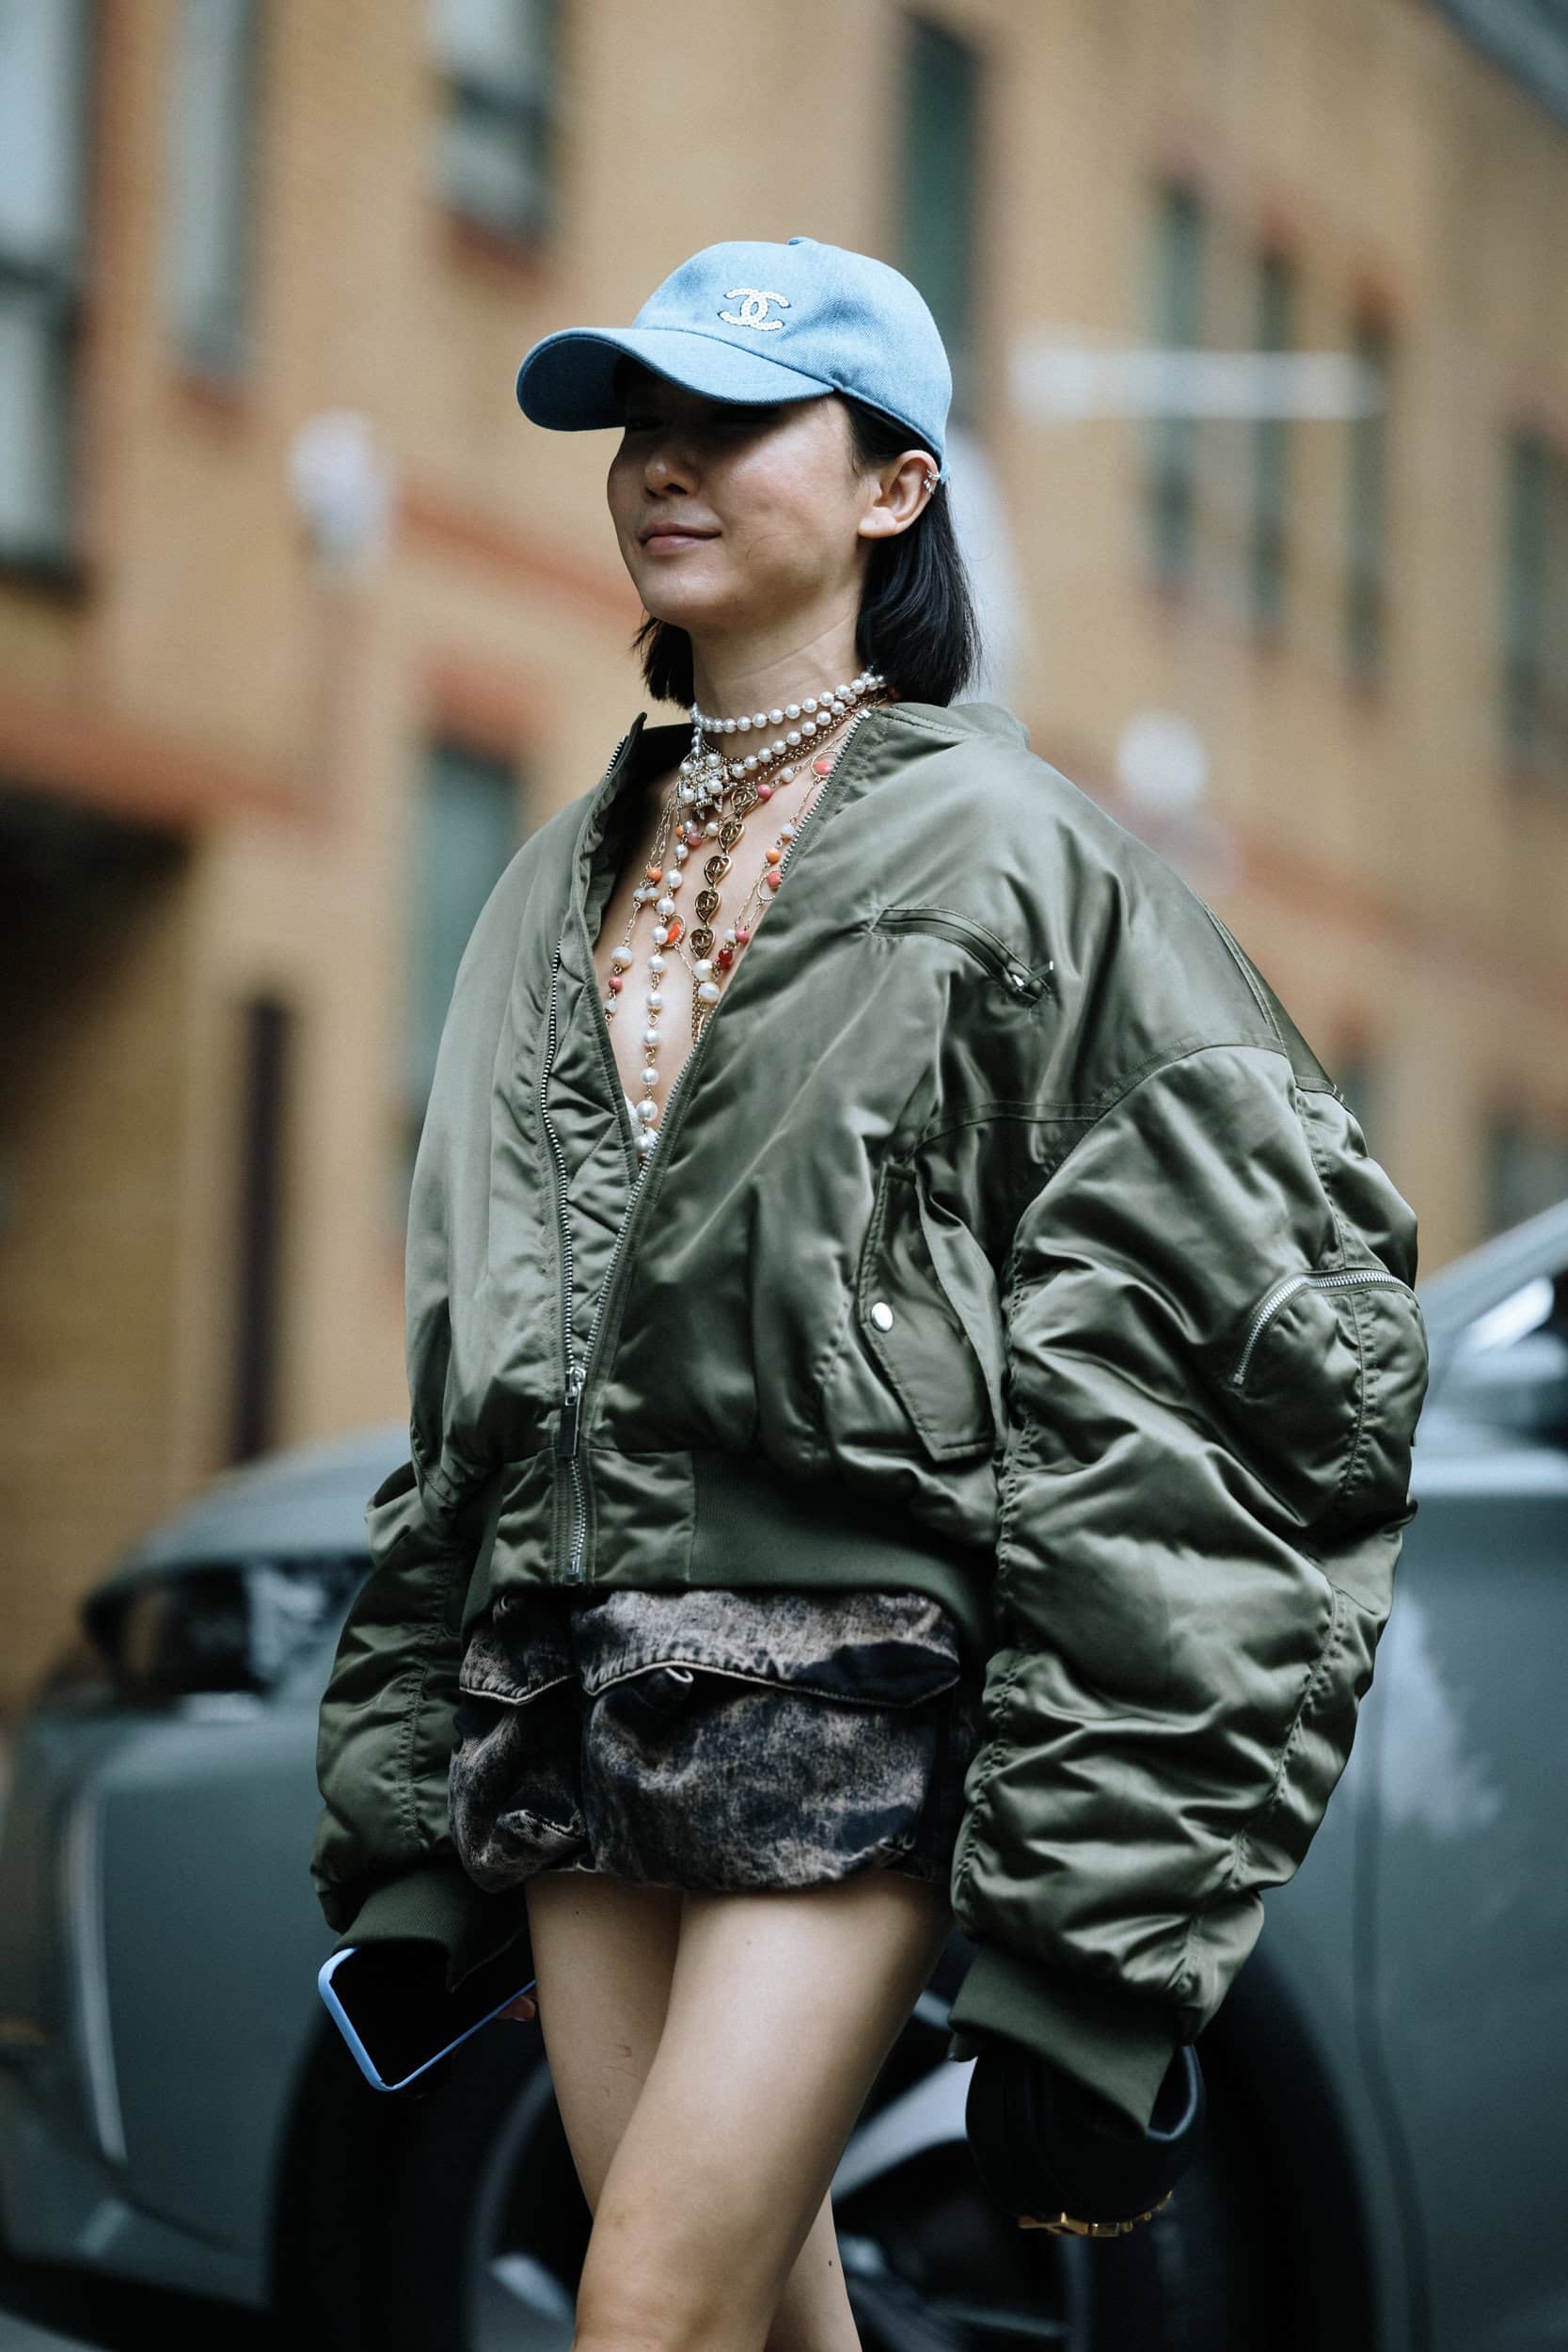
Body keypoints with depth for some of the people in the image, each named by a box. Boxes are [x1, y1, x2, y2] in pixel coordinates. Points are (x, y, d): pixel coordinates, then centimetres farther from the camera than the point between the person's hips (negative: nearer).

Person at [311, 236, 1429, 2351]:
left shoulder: (1005, 847, -3)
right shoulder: (571, 879, 16)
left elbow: (1237, 1317, -8)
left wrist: (1090, 1892, -14)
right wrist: (405, 1801, 16)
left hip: (864, 1676, -6)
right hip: (576, 1677, 6)